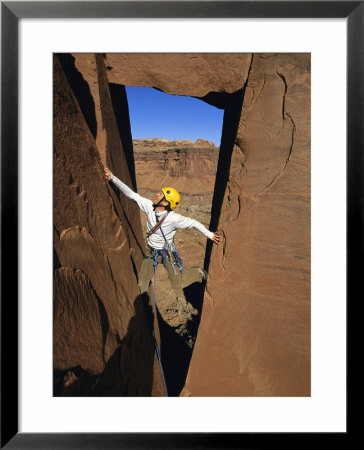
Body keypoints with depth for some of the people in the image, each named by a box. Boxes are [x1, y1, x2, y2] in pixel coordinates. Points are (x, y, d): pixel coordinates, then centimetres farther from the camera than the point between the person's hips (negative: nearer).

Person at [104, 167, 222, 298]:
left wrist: (210, 234, -12)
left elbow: (193, 223, -16)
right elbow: (131, 194, -16)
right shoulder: (149, 206, -18)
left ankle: (198, 272, 29)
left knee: (178, 284, 3)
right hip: (150, 251, 4)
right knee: (142, 283, 8)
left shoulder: (173, 218, -29)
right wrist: (112, 177, -18)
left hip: (167, 253, -4)